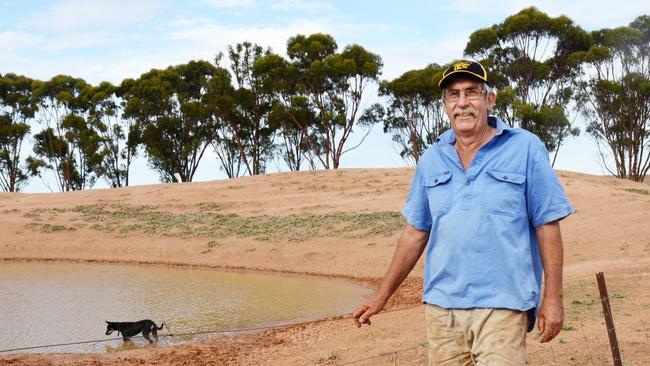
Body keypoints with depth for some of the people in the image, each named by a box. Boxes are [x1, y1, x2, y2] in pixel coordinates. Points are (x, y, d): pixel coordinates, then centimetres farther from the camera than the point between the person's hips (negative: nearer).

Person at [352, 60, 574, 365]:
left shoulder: (525, 148, 0)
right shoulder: (432, 159, 11)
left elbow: (547, 226, -1)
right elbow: (416, 232, 15)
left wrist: (553, 297, -5)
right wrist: (382, 295, 14)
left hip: (502, 305, -4)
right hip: (440, 304, 4)